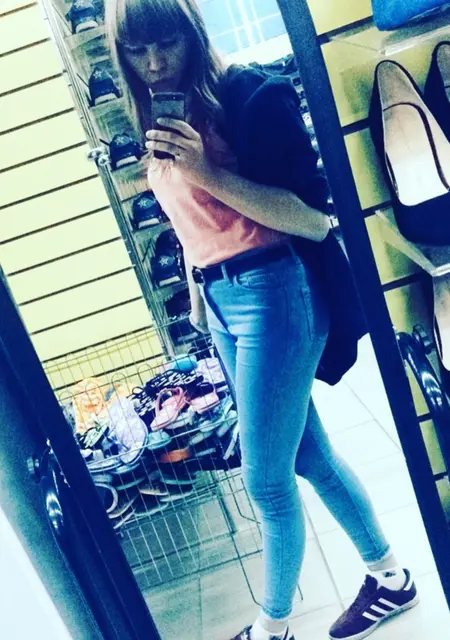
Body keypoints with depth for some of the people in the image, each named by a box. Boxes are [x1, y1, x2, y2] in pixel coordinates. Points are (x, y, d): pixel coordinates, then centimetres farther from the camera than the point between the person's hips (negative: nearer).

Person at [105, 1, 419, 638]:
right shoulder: (161, 125, 13)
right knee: (307, 456, 16)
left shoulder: (250, 94, -9)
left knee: (266, 477, 3)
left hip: (272, 294, -8)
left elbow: (316, 218, -15)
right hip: (219, 302, 8)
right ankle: (389, 575, 38)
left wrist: (209, 173, -21)